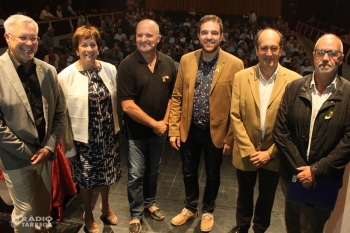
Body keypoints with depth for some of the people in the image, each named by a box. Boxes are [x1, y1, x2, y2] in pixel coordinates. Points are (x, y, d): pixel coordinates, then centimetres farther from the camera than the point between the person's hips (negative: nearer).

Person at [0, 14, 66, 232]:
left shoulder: (49, 70, 2)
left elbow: (60, 112, 4)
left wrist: (49, 146, -5)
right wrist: (27, 152, -13)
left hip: (45, 152, 5)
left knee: (44, 205, 20)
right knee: (25, 211, 10)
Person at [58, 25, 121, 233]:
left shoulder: (110, 70, -4)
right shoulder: (66, 76, -14)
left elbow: (116, 102, 4)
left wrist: (118, 128, 6)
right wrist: (68, 146, -7)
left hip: (109, 134, 3)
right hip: (84, 138, -3)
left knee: (107, 173, 22)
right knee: (87, 179, 16)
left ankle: (106, 206, 50)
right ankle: (88, 215, 43)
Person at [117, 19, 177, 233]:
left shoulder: (168, 63, -4)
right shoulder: (127, 65, -16)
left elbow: (173, 95, 5)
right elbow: (127, 105, -19)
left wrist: (165, 122, -7)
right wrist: (154, 123, -16)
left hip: (160, 129, 4)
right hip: (136, 132, -3)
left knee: (153, 170, 20)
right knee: (136, 174, 9)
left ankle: (150, 203, 44)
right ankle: (136, 214, 30)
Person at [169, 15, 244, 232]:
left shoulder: (235, 64, -12)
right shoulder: (186, 60, -2)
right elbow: (177, 97, 0)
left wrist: (230, 137, -8)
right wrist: (174, 129, -3)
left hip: (216, 132, -2)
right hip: (189, 130, 3)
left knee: (212, 174, 18)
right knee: (189, 172, 19)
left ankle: (208, 211, 43)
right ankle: (190, 207, 45)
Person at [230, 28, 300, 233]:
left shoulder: (294, 80, -12)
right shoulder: (241, 77, -8)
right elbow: (235, 117, -8)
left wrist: (270, 152, -12)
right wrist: (249, 150, -13)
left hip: (273, 155, -1)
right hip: (245, 153, 1)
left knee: (267, 197, 20)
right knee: (245, 194, 22)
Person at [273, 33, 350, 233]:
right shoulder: (294, 88, -3)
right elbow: (280, 130, -6)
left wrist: (316, 170, -15)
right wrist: (299, 167, -10)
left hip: (325, 180, -2)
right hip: (292, 174, 2)